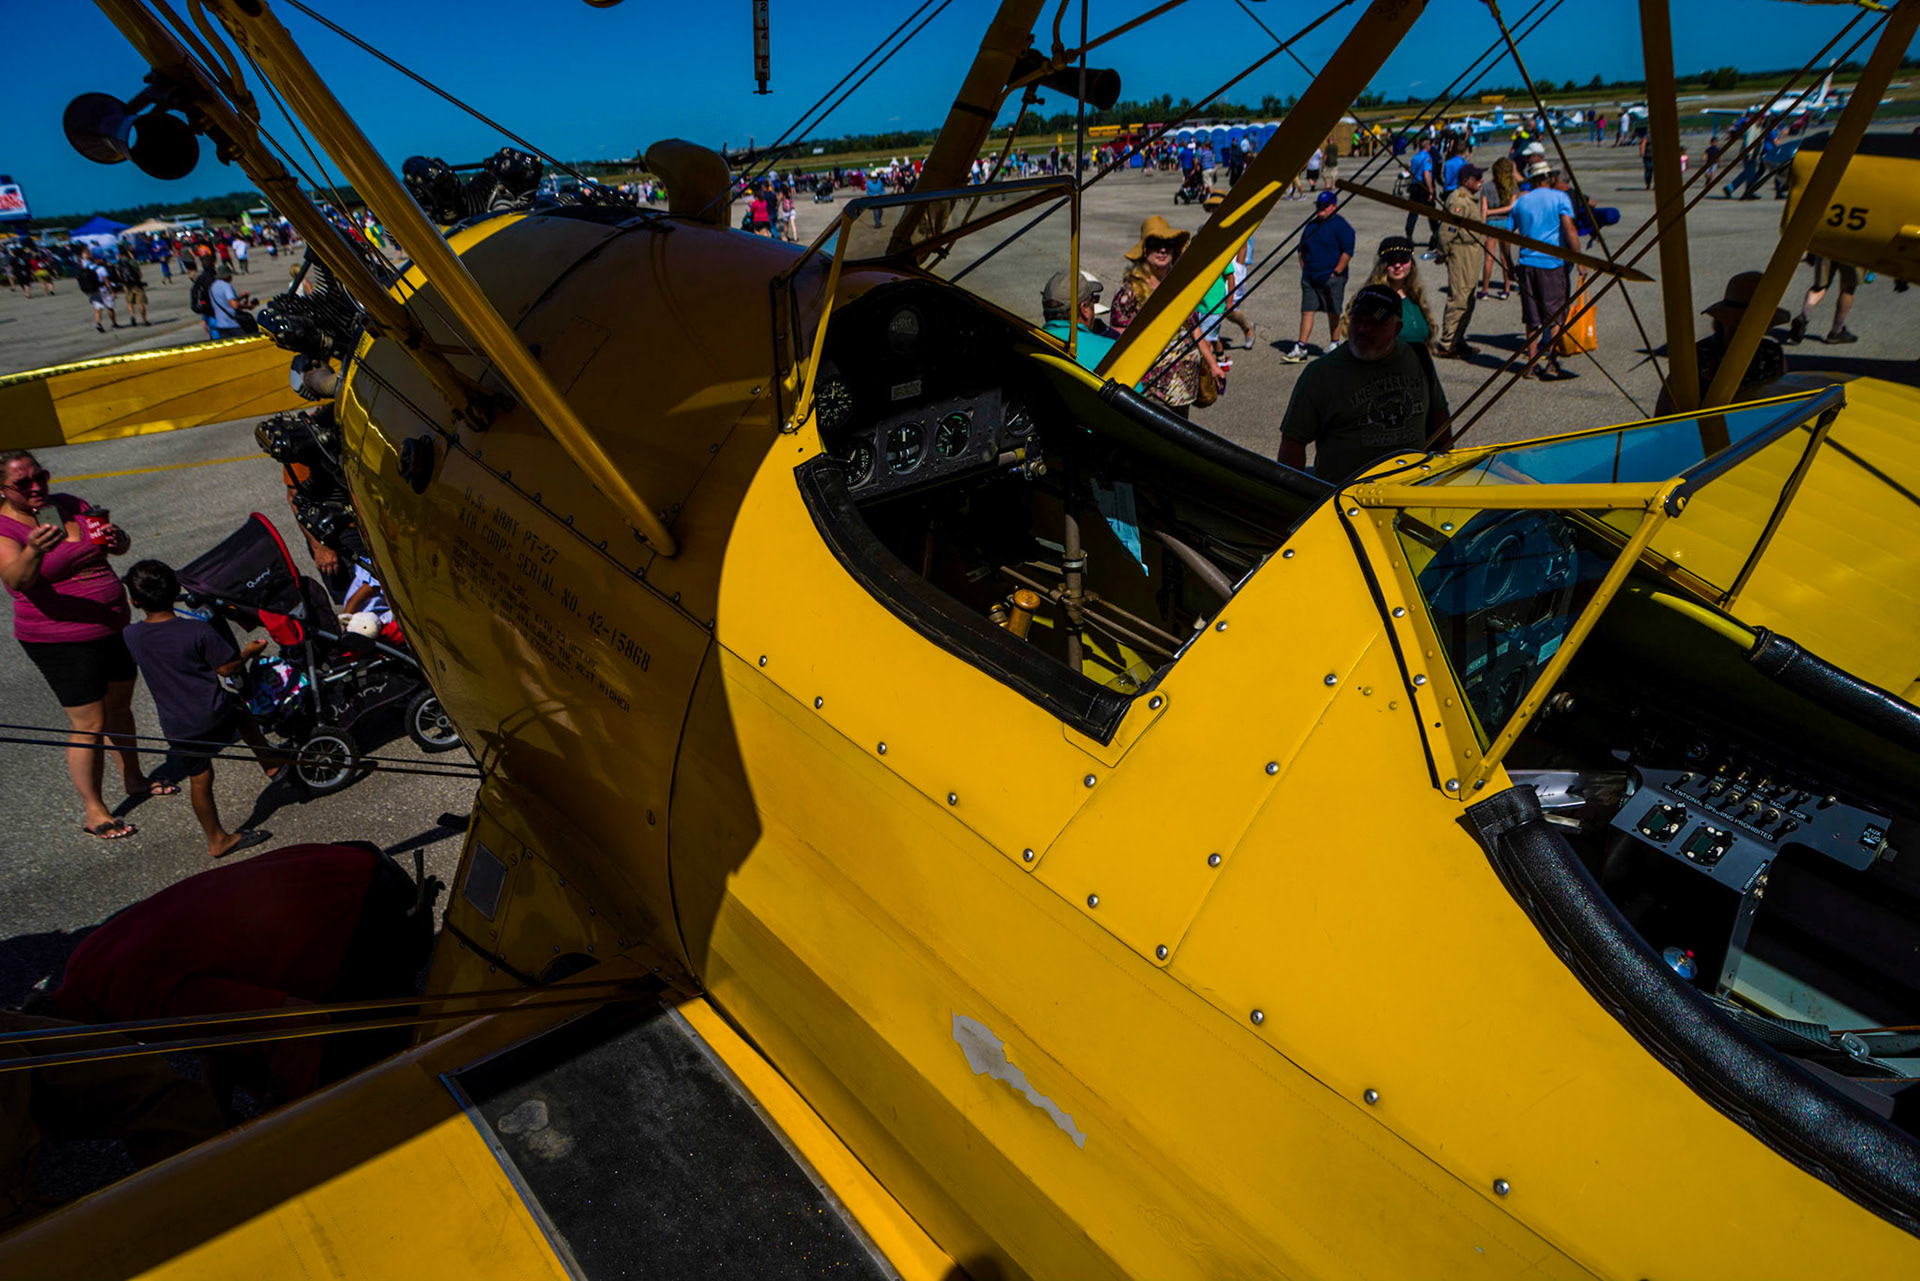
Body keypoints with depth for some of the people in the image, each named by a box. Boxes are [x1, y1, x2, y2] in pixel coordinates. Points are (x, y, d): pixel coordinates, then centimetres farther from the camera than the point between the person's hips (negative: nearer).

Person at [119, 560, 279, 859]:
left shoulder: (131, 636, -6)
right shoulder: (199, 631, -16)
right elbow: (227, 668, -9)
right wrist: (249, 652, 10)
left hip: (178, 729, 2)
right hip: (216, 718, -2)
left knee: (199, 780, 15)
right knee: (241, 712, 32)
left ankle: (217, 839, 28)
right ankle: (271, 763, 41)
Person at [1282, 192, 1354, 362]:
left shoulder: (1341, 225, -6)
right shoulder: (1311, 225, 13)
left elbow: (1347, 252, -11)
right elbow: (1301, 249, 22)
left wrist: (1336, 272, -14)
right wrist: (1304, 269, 12)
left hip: (1332, 278, -5)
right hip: (1309, 278, 6)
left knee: (1333, 313, 4)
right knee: (1307, 311, 0)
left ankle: (1334, 344, 17)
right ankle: (1301, 348, -1)